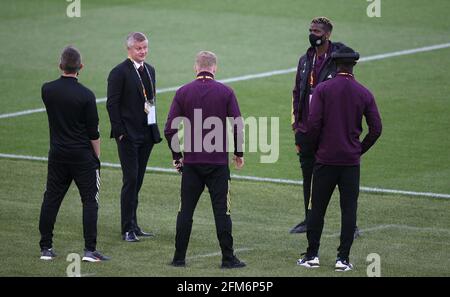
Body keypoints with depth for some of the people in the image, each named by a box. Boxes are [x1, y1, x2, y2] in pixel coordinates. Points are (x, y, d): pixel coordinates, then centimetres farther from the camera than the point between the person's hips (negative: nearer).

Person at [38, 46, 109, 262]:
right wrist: (97, 157, 1)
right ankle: (90, 250, -5)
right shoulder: (86, 95, -13)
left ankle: (46, 248, 12)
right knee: (90, 200, 1)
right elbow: (93, 133, -9)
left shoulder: (47, 90, -2)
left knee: (51, 199, 11)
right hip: (82, 156, -4)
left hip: (57, 154, 4)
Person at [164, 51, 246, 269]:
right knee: (221, 210, 3)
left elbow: (170, 129, -2)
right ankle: (228, 258, 4)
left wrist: (176, 156, 9)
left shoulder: (183, 93, 0)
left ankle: (179, 257, 10)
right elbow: (238, 126, -5)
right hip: (218, 162, -1)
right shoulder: (225, 92, -3)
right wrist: (238, 153, 10)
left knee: (186, 210, 8)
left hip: (191, 162, 1)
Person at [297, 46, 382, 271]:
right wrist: (360, 150, 13)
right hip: (351, 160, 1)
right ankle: (343, 259, 1)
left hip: (325, 159, -1)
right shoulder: (364, 93, 1)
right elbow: (376, 129, 0)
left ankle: (312, 255, 8)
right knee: (348, 209, 4)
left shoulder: (322, 89, -5)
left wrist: (315, 149, 5)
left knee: (318, 208, 6)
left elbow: (313, 123, -10)